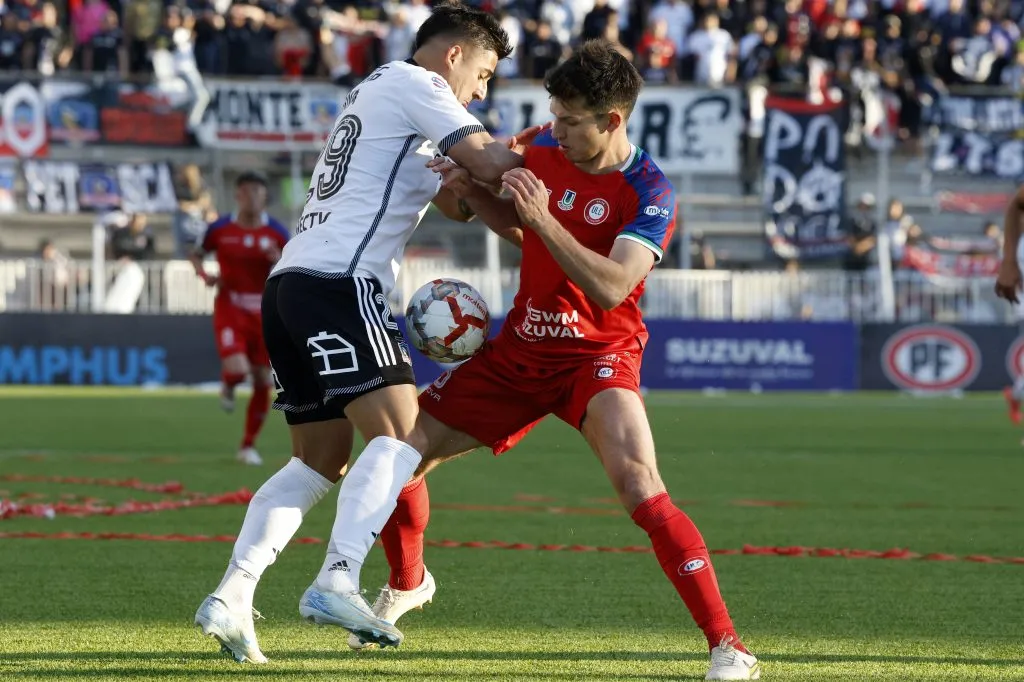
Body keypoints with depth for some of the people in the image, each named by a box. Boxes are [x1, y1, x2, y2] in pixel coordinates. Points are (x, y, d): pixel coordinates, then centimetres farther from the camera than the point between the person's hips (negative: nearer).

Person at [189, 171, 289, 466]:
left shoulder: (277, 232, -1)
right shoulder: (220, 229, -4)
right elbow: (196, 255, 10)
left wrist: (280, 261, -18)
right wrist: (204, 275, -10)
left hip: (263, 314, 2)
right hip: (230, 309, -2)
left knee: (263, 383, 3)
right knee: (237, 369, -24)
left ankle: (248, 446, 19)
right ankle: (228, 387, 16)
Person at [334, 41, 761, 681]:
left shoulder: (651, 194, -19)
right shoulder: (546, 149, -2)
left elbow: (611, 287, -30)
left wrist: (544, 220, -38)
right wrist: (471, 188, -3)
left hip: (597, 354, -6)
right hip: (520, 346, 6)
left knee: (639, 484, -31)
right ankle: (408, 583, 36)